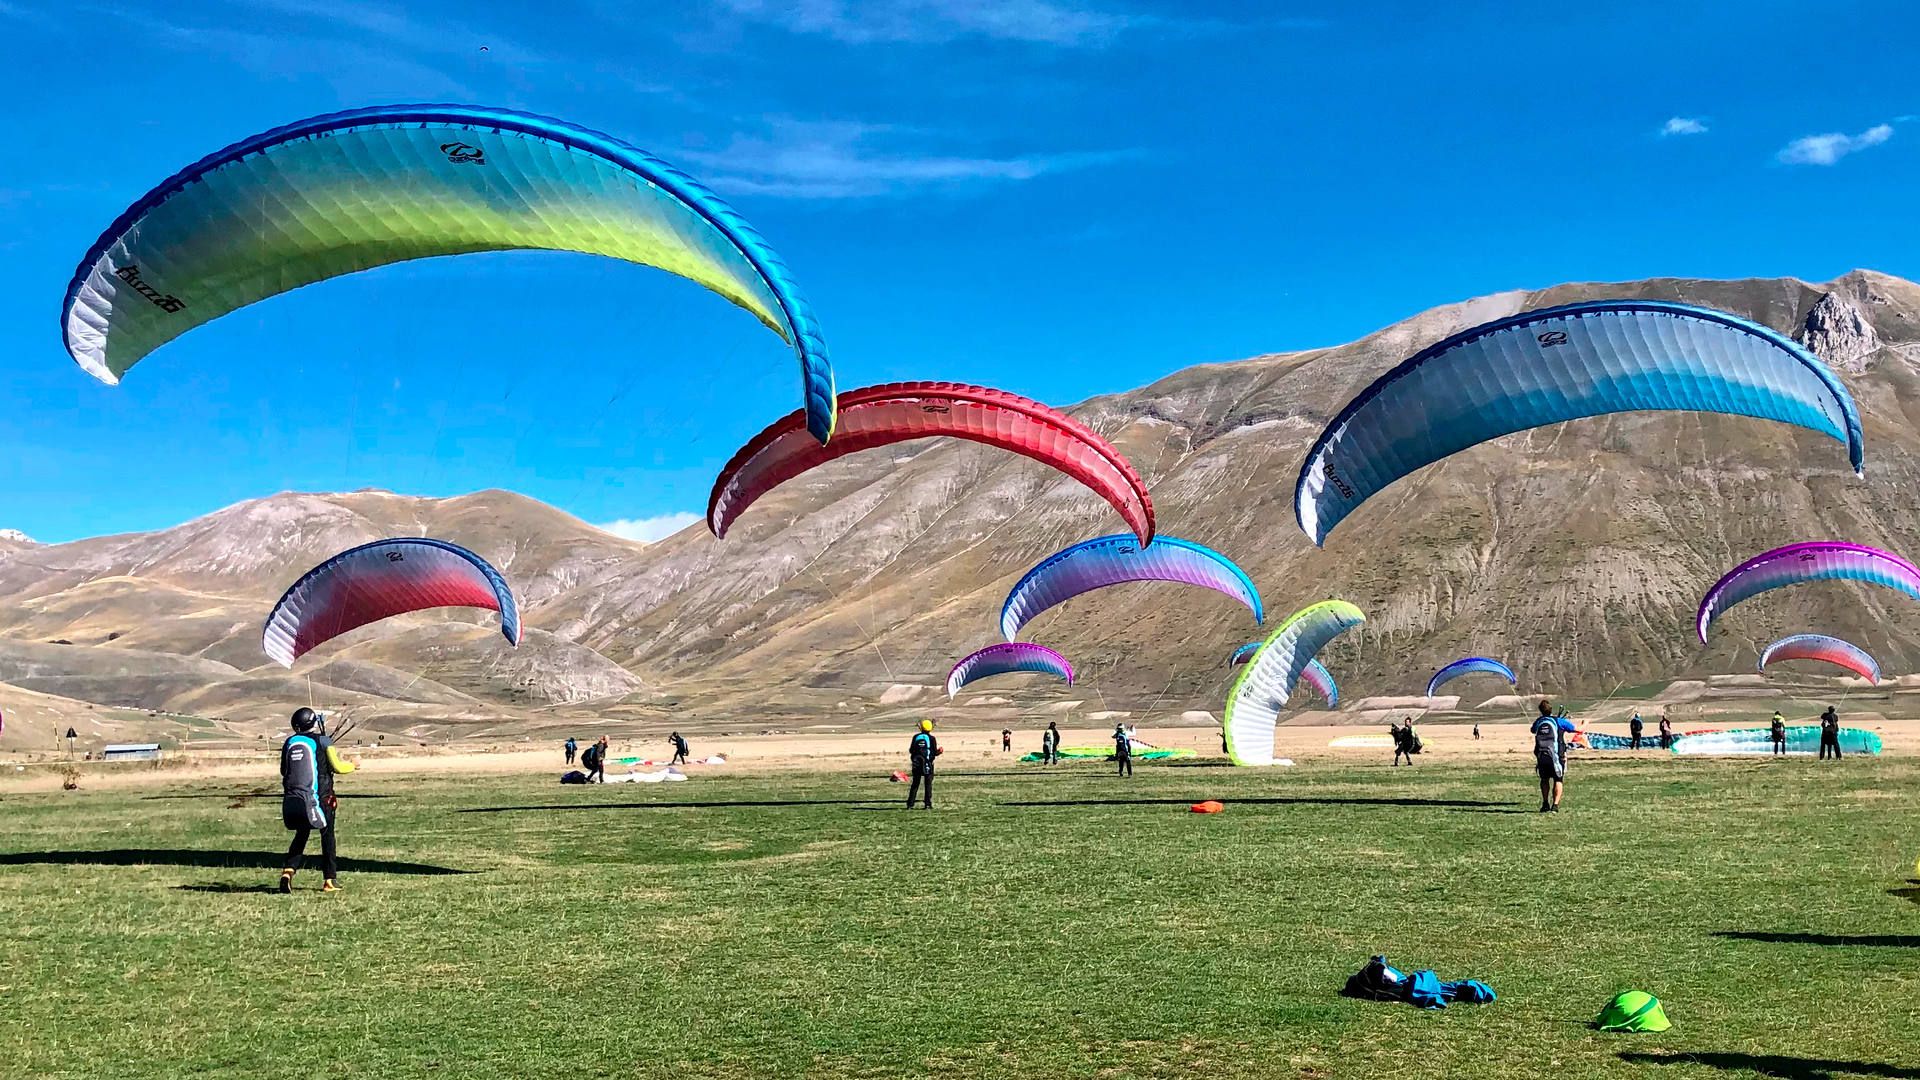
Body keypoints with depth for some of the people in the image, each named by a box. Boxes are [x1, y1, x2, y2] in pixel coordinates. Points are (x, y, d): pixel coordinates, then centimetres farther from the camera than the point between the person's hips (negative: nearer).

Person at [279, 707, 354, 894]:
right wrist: (353, 764, 10)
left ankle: (288, 870, -1)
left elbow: (283, 771, 16)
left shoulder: (289, 742, 6)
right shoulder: (323, 742, -7)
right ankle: (329, 880, 10)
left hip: (292, 800, 4)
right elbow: (337, 767, -8)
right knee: (327, 836, 9)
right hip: (317, 799, -4)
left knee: (301, 836, 18)